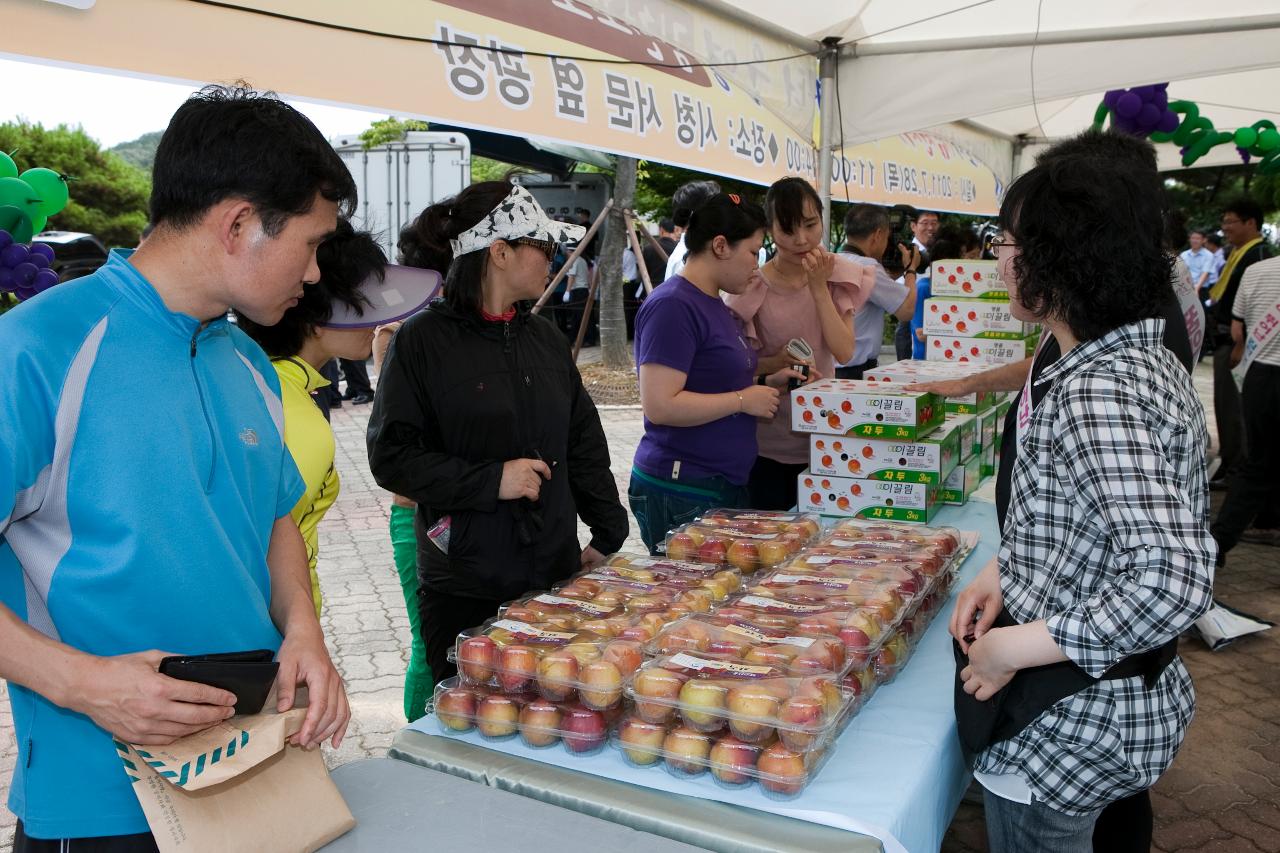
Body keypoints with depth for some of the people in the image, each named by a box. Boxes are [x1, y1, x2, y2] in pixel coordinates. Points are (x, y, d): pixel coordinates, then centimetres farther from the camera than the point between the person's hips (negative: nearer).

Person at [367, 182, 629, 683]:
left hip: (556, 578, 5)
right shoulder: (423, 340, -8)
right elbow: (390, 457, -10)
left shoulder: (543, 336, 10)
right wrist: (490, 480, -18)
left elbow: (584, 442, 15)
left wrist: (609, 535, 14)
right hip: (464, 591, -5)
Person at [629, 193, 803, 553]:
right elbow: (660, 406, -24)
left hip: (727, 484, 9)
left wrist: (766, 382, 7)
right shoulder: (672, 307, -16)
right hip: (682, 493, -9)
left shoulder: (715, 304, 13)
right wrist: (742, 399, -17)